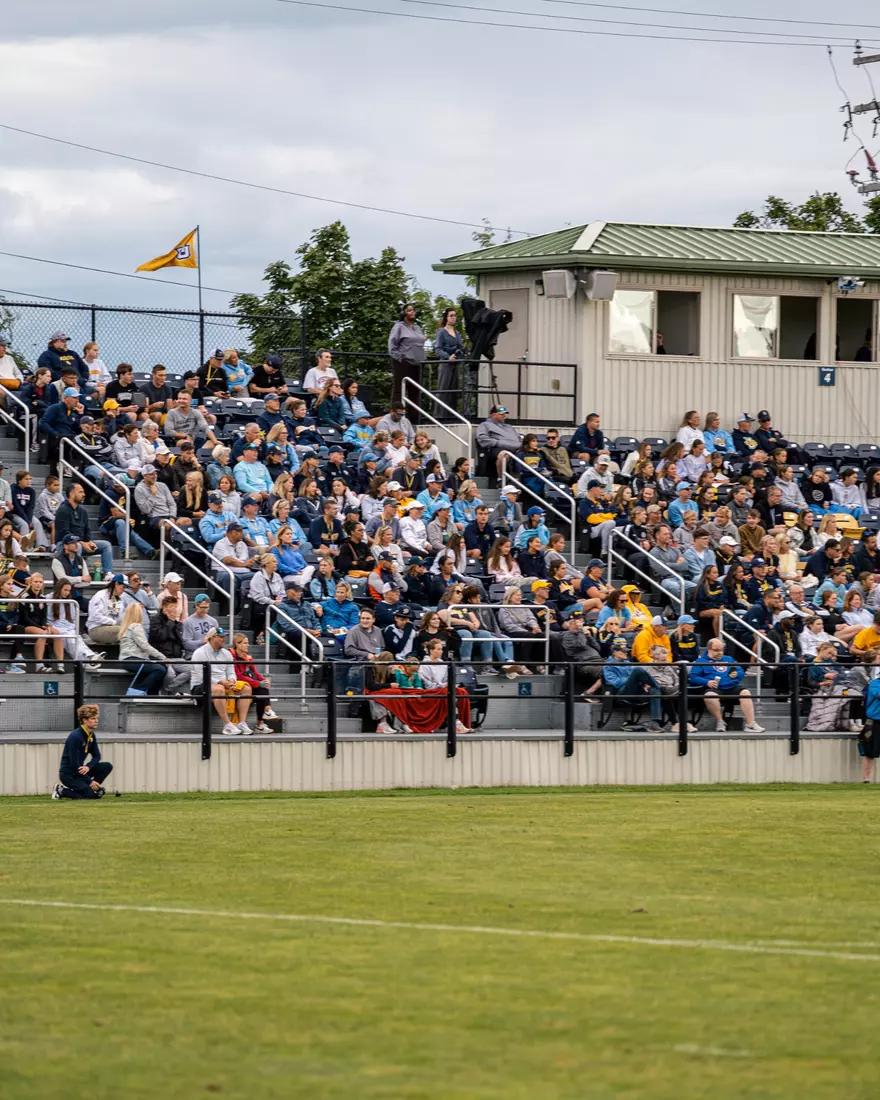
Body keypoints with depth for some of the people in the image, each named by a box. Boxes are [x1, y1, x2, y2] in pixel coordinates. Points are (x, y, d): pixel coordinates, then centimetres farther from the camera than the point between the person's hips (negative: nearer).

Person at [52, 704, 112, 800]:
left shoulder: (91, 735, 3)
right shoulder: (75, 737, -23)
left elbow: (97, 756, 8)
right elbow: (74, 764, -22)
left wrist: (88, 767, -16)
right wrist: (90, 782, -17)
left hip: (80, 770, 8)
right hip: (68, 774, -8)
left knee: (107, 766, -5)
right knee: (91, 795, -20)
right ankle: (61, 791, -3)